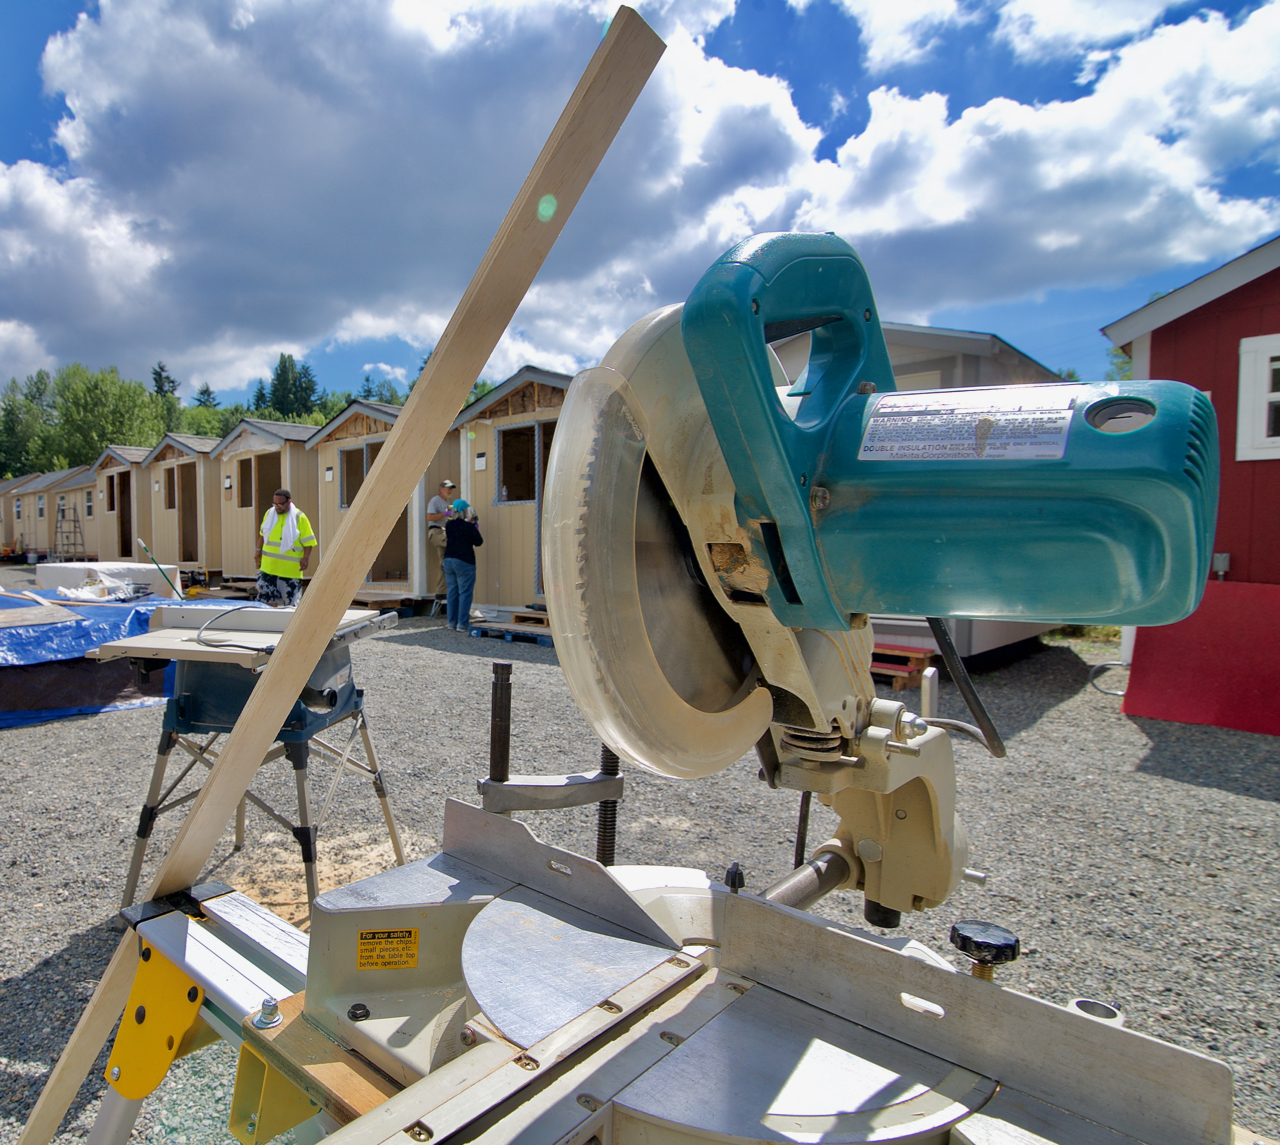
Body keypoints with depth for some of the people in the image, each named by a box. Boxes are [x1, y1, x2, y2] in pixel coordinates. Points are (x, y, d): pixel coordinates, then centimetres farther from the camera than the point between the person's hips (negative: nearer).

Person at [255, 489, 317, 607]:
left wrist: (306, 557, -18)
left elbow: (308, 541, -6)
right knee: (266, 597, 4)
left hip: (291, 569, -4)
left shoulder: (299, 517, -5)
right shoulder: (269, 513, 9)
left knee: (291, 603, 2)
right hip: (268, 566, 4)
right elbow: (262, 534, 22)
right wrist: (258, 550, 14)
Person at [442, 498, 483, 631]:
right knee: (465, 593, -1)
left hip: (448, 560, 7)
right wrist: (476, 528, 6)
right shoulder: (469, 527, -14)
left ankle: (451, 622, 17)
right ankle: (462, 624, -1)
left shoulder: (448, 524, 5)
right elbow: (478, 542, -4)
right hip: (464, 562, -6)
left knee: (452, 592, 13)